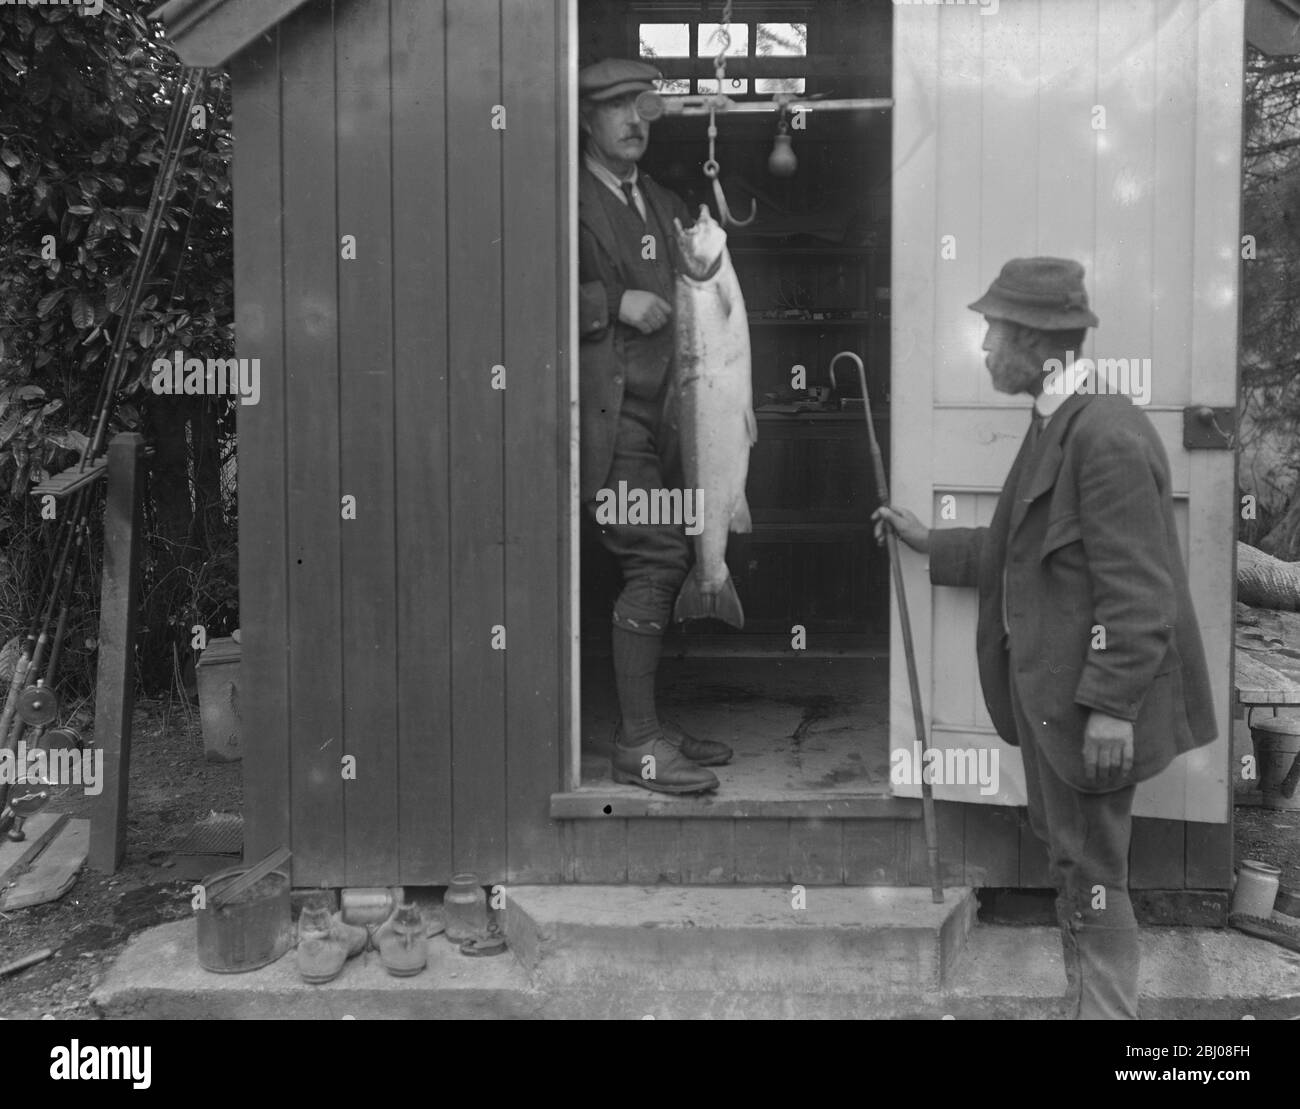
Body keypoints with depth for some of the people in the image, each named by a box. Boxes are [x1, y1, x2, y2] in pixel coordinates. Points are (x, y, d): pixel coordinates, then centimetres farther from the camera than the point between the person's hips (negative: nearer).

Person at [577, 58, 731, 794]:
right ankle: (637, 745, -5)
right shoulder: (572, 199, -4)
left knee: (665, 562, 9)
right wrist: (614, 304, -16)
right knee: (657, 558, -14)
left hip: (655, 409, 8)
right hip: (604, 408, -8)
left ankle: (650, 723, 21)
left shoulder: (663, 203, 21)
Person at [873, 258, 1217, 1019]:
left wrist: (1112, 706, -23)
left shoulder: (1107, 434, -20)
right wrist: (929, 542, 21)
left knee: (1092, 872, 3)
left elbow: (1135, 589, -23)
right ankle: (1095, 998, 36)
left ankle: (1107, 1007, 18)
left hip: (1093, 698, -10)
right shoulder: (1059, 425, 11)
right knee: (1073, 858, 20)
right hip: (1052, 688, 10)